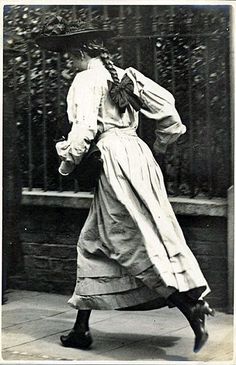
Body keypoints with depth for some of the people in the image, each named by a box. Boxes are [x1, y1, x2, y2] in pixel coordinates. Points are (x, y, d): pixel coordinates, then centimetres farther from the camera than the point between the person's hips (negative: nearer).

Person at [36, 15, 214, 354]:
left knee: (136, 241, -7)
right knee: (93, 242, 13)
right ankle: (81, 329, 16)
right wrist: (163, 140, 26)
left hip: (114, 159, -9)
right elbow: (165, 101, 12)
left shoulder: (86, 79, -7)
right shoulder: (124, 75, 14)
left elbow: (84, 127, -17)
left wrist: (67, 161, -2)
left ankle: (191, 304, -15)